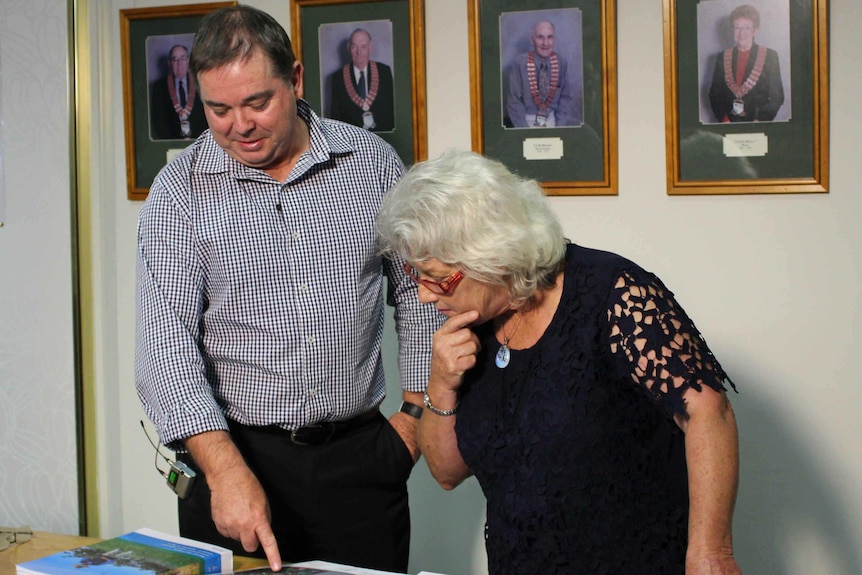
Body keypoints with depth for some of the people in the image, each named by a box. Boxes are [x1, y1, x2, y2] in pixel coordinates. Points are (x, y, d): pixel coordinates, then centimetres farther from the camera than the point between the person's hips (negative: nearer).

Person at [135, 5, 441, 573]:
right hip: (233, 451, -1)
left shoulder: (372, 160, 1)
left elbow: (418, 291, 11)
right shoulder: (181, 190, -5)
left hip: (360, 456, 2)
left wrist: (418, 411, 5)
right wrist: (225, 470, -23)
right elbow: (165, 344, -13)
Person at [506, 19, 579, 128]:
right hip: (528, 120, -3)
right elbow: (514, 101, -6)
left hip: (553, 119, 3)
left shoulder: (561, 63, 0)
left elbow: (566, 98, 3)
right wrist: (525, 130, -15)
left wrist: (560, 127, -10)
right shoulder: (520, 62, -10)